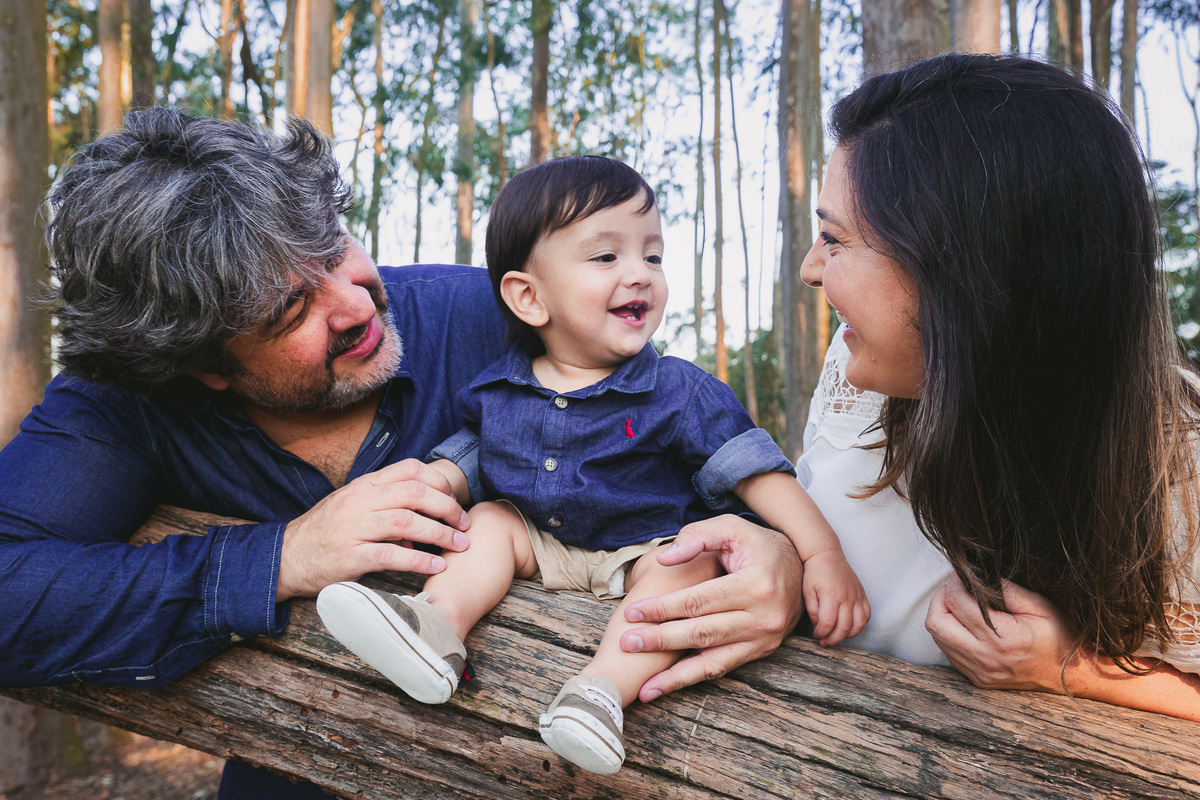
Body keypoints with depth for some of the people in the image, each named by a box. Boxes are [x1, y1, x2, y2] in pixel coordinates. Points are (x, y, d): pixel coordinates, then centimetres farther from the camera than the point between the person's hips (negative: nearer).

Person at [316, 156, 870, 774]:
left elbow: (753, 469, -16)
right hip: (540, 543, 4)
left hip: (646, 551, -4)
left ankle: (604, 688, -43)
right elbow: (466, 459, 12)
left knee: (691, 567, -30)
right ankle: (436, 623, -29)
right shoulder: (497, 391, -2)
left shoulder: (678, 391, -13)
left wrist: (822, 553, -25)